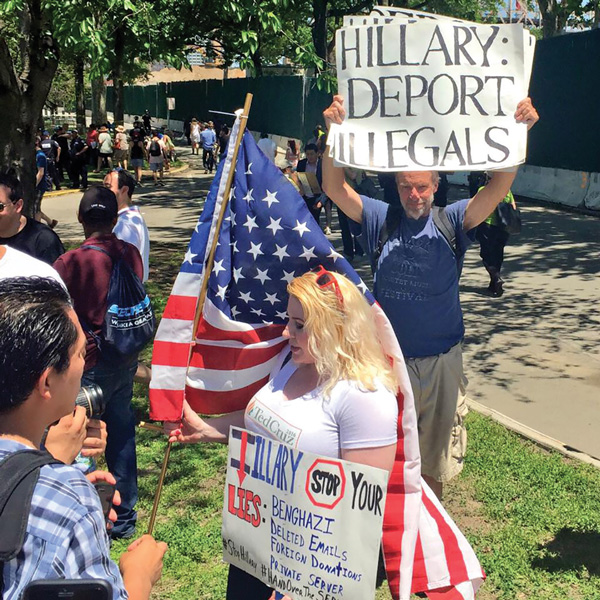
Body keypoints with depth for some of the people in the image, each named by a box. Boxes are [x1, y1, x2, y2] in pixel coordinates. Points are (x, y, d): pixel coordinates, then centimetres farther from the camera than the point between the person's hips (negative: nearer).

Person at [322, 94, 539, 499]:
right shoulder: (381, 219, -3)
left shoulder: (452, 222, -5)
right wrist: (336, 132, -27)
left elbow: (499, 187, -17)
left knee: (436, 450, 16)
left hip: (442, 359, 0)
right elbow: (335, 188, -13)